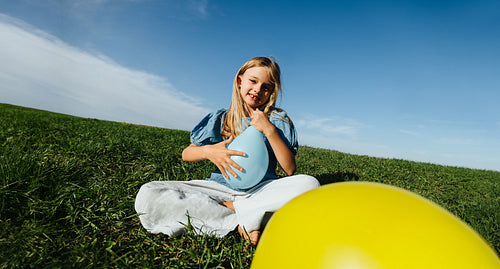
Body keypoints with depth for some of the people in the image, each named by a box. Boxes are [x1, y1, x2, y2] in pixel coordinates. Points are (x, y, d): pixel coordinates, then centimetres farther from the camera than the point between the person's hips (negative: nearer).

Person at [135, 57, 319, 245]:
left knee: (309, 184, -29)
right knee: (148, 195, -19)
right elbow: (186, 154, 10)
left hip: (261, 189, 0)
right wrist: (208, 151, -13)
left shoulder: (278, 119, 5)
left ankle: (229, 208, -18)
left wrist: (269, 131, -14)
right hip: (220, 187, 1)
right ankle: (241, 223, -20)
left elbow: (290, 170, -4)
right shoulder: (220, 119, 8)